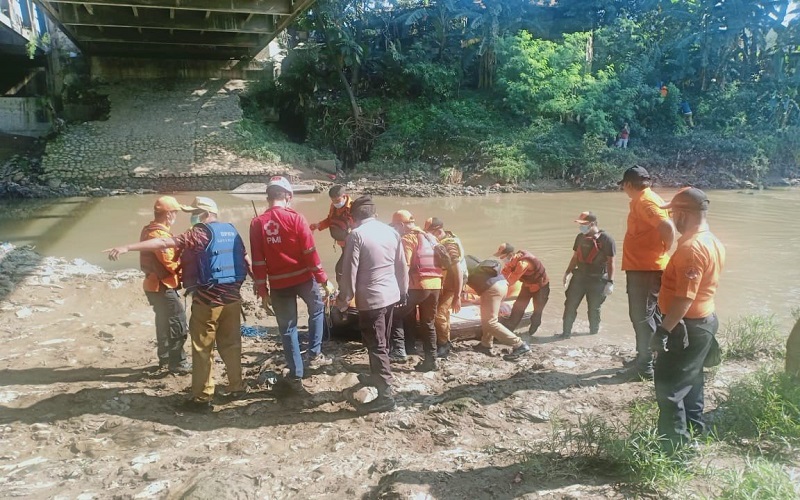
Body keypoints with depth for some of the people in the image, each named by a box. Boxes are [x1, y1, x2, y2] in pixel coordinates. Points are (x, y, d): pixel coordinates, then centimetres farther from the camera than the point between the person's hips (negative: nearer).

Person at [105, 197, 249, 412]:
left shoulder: (199, 233, -10)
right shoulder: (231, 231, 11)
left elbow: (164, 243, -19)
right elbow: (245, 260, 14)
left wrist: (128, 247, -22)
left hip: (208, 298, -7)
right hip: (232, 296, 7)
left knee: (202, 349, 3)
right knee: (231, 344, 16)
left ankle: (202, 398, 8)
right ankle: (237, 387, 24)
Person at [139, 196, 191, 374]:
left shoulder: (149, 230, 10)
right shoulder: (159, 234, -22)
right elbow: (171, 265, -22)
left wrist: (178, 252, -2)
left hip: (154, 285, 10)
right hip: (163, 287, -10)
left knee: (165, 322, 20)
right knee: (178, 324, -4)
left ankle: (165, 359, 32)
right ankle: (178, 364, 2)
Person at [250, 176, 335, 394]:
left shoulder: (257, 223, -3)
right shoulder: (296, 218, -10)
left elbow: (258, 261, -3)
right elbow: (310, 252, -10)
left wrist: (263, 292, 3)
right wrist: (324, 280, -2)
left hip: (278, 284, 2)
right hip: (303, 278, -2)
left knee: (288, 329, 10)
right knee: (317, 310, 26)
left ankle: (295, 377, 15)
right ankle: (314, 354, 24)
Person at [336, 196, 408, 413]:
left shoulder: (356, 235, -14)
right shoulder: (391, 231, 5)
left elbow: (350, 272, -14)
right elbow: (402, 265, 11)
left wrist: (344, 299, -5)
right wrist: (403, 290, 23)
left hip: (370, 298, -7)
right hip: (391, 294, 7)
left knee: (376, 346, -2)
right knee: (382, 343, 22)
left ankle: (386, 395, -2)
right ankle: (376, 378, 39)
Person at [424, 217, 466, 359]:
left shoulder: (450, 245, -24)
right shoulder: (441, 241, 2)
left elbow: (459, 272, -26)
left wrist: (457, 297, -27)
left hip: (452, 285, -9)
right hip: (443, 283, 9)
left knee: (439, 314, -13)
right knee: (443, 312, 17)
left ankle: (443, 345, 2)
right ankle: (445, 343, 31)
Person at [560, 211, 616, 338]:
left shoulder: (606, 239, -10)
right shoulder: (580, 237, 7)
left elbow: (611, 262, -9)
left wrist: (610, 282, -11)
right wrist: (567, 273, 10)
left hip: (598, 280, -5)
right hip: (579, 276, 5)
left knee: (594, 309, 6)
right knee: (570, 305, 1)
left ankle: (594, 333, 25)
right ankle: (566, 332, 11)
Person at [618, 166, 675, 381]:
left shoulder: (644, 201, -16)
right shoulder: (648, 199, 14)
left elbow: (667, 227, -28)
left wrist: (663, 250, -14)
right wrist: (661, 252, 12)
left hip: (644, 268, -10)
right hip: (647, 267, 10)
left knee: (642, 317, -4)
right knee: (650, 315, 17)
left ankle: (645, 366, 2)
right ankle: (647, 358, 28)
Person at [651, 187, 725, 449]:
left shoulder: (692, 247, -25)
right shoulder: (712, 241, 8)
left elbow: (685, 297, -29)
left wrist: (664, 330, -28)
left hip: (687, 326, -10)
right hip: (703, 320, 10)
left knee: (669, 386, -3)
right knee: (689, 378, 24)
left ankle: (673, 444, 5)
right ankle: (693, 427, 38)